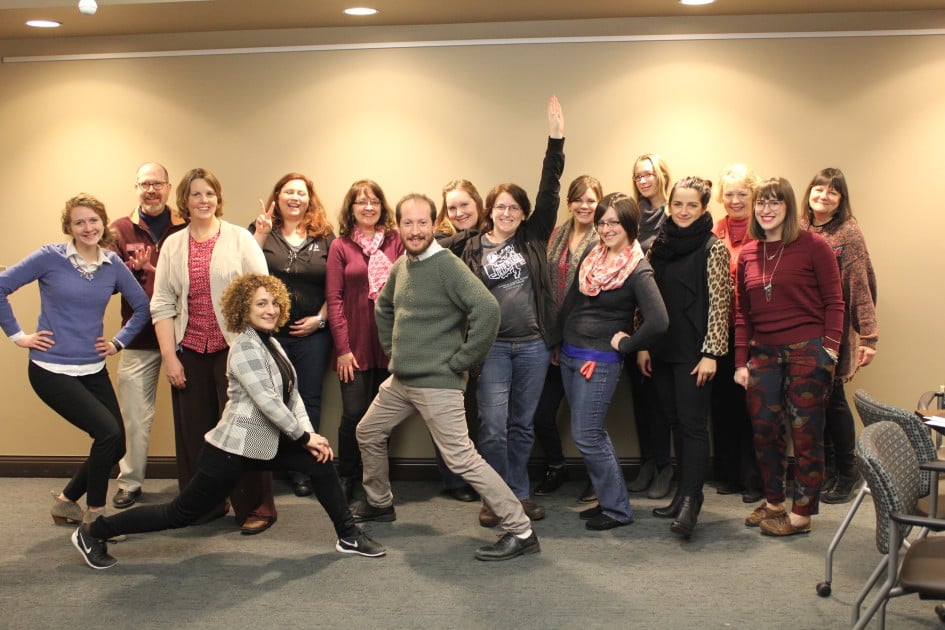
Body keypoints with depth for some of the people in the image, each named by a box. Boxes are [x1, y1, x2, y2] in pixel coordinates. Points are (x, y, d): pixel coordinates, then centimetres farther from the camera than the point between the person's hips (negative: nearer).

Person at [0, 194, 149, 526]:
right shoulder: (50, 258, -8)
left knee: (116, 446, 4)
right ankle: (95, 511, 1)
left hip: (94, 370, 5)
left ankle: (67, 499, 29)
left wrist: (119, 341, 5)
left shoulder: (113, 264, 3)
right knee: (109, 432, -19)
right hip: (51, 370, -5)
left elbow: (142, 306, 13)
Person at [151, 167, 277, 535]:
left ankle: (256, 508, 8)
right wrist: (169, 357, 1)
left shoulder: (239, 238, 1)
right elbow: (162, 304, 8)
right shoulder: (172, 246, 10)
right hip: (190, 352, 4)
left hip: (233, 348, -3)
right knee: (194, 430, 7)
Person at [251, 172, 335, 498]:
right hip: (268, 331, -1)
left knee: (308, 401, 6)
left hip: (312, 333, 1)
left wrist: (320, 317, -5)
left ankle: (302, 470, 15)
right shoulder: (261, 231, 4)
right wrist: (260, 235, -16)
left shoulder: (324, 236, 6)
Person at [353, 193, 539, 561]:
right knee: (368, 433, 22)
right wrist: (391, 348, 18)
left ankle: (521, 532, -5)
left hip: (437, 383, -9)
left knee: (461, 459, -12)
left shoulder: (447, 265, -17)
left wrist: (462, 360, -21)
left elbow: (487, 309, -29)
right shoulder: (400, 266, 9)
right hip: (399, 380, 9)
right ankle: (379, 503, 45)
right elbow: (384, 307, 29)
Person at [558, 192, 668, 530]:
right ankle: (609, 499, 25)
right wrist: (559, 342, 15)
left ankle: (617, 509, 8)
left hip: (600, 360, -7)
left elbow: (658, 321, -26)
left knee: (586, 435, -5)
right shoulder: (592, 255, 6)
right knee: (594, 433, 13)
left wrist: (625, 344, -14)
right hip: (569, 355, 7)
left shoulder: (637, 270, -15)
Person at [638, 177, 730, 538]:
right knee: (675, 422, 11)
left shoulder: (713, 248, -6)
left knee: (693, 423, -6)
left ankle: (690, 502, -5)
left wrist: (711, 352, -14)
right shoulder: (658, 245, 10)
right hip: (662, 349, 6)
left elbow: (719, 303, -9)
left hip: (693, 351, -6)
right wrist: (643, 345, 9)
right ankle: (684, 493, 19)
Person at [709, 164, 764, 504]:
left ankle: (754, 478, 11)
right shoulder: (713, 234, 10)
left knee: (751, 403, 1)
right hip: (721, 331, 4)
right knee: (723, 402, 10)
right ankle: (728, 474, 23)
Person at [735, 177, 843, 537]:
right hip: (764, 354, 5)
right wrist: (741, 362, 7)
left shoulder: (813, 246, -4)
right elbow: (742, 313, 11)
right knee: (764, 429, 9)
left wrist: (830, 347, -13)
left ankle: (801, 514, 11)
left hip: (807, 351, -5)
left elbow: (834, 301, -3)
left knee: (805, 433, 1)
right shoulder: (747, 254, 9)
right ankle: (773, 502, 26)